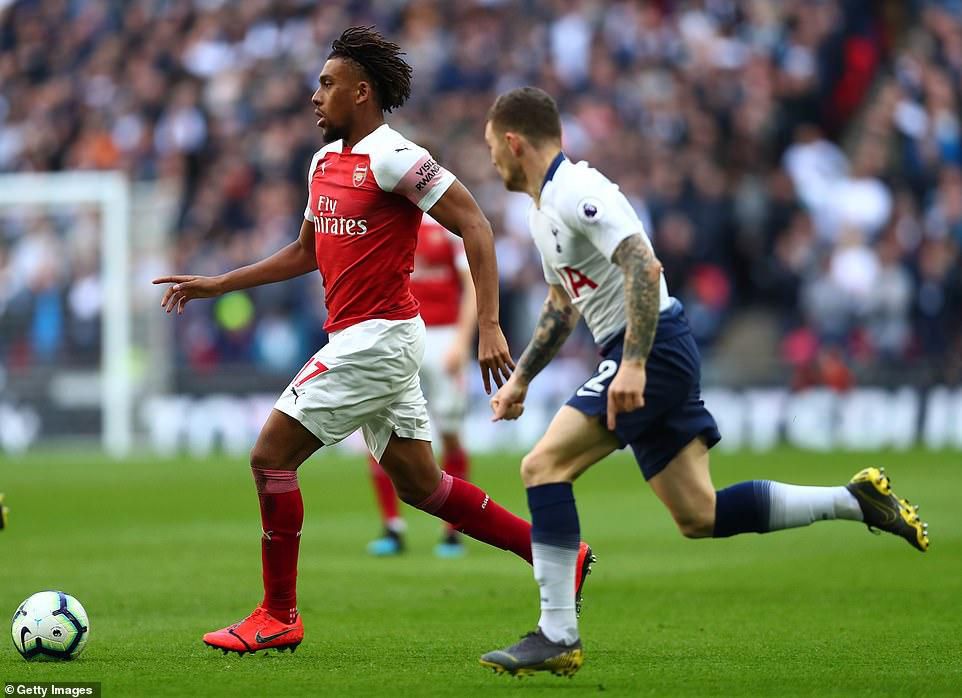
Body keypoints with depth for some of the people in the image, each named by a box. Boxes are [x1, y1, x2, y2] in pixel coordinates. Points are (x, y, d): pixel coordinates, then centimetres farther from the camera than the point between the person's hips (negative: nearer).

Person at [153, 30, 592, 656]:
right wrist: (215, 285, 23)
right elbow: (306, 254, 26)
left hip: (377, 339, -9)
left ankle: (279, 616, 0)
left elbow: (473, 225, -17)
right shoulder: (324, 162, 14)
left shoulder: (393, 158, -14)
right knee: (419, 483, 12)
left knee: (271, 456, -8)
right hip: (363, 340, 9)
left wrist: (489, 326, -24)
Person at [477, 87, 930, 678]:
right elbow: (562, 305, 32)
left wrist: (633, 364, -32)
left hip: (655, 349, -10)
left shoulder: (577, 191, -14)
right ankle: (856, 500, 17)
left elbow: (644, 268, -25)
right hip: (646, 361, 10)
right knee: (699, 516, 9)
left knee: (544, 465, -16)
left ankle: (558, 636, -17)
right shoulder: (545, 208, 18)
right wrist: (520, 379, 29)